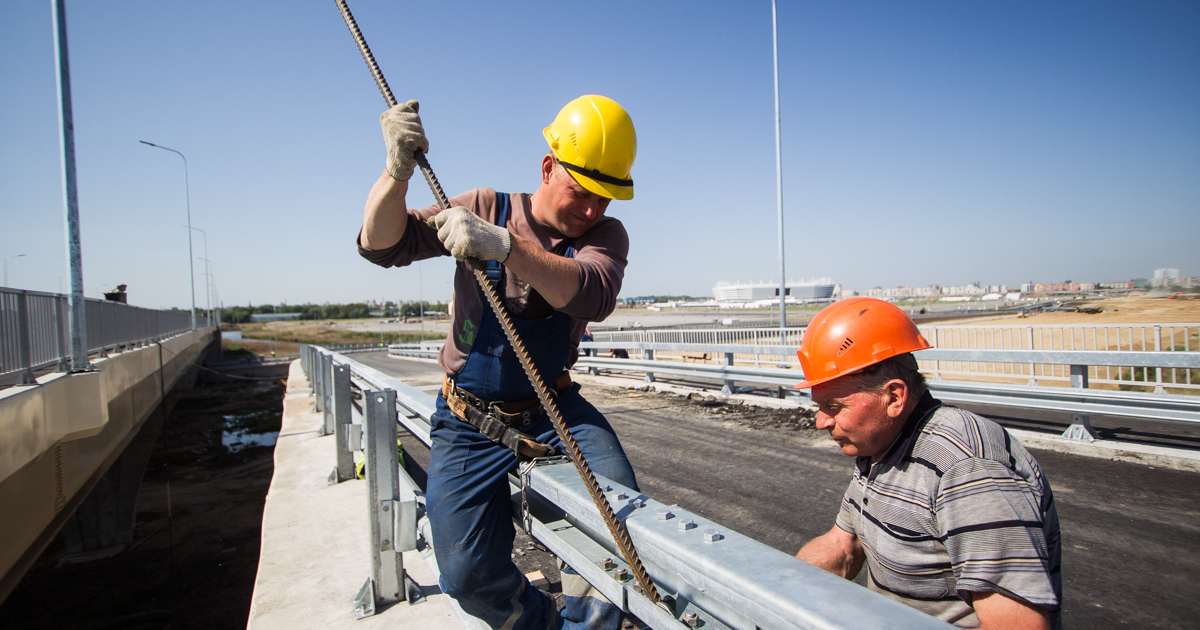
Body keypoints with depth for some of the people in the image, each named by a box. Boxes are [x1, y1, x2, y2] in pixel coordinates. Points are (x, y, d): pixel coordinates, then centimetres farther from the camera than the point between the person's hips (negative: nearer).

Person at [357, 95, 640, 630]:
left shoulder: (605, 234, -5)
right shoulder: (488, 208, -5)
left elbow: (593, 296, -29)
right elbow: (382, 245, -11)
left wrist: (505, 247, -44)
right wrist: (397, 172, -31)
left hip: (555, 411, 1)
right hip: (470, 422, 0)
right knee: (471, 575, -10)